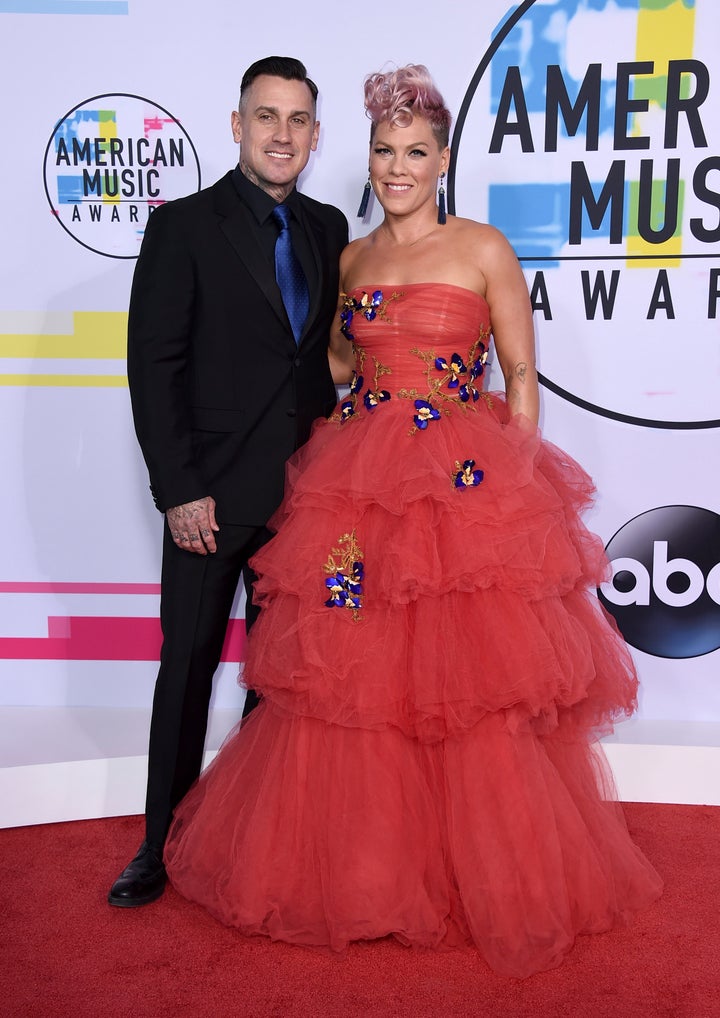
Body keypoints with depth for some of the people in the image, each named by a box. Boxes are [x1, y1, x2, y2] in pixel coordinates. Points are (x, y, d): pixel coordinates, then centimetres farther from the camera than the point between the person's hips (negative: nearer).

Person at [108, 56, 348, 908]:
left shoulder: (327, 228, 11)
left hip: (303, 488, 4)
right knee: (188, 668, 5)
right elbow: (153, 366, -8)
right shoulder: (183, 225, -4)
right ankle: (164, 843, 20)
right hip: (212, 492, -4)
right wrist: (178, 490, -13)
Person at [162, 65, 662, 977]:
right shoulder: (350, 259, 15)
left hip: (465, 485, -4)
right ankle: (361, 865, 24)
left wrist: (519, 481, -8)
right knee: (354, 676, 5)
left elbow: (520, 375, 0)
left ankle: (488, 874, 17)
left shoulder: (483, 249, 2)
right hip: (357, 484, 4)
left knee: (467, 677, -3)